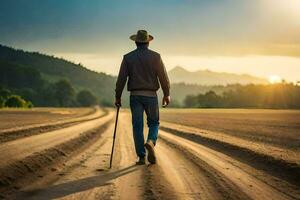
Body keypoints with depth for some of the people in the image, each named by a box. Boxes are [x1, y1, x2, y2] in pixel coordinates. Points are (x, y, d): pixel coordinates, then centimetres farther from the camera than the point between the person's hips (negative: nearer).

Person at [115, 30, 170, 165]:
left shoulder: (128, 57, 1)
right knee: (154, 122, 15)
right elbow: (163, 77, -2)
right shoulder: (155, 56, -2)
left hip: (135, 96, 1)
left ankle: (141, 157, 5)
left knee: (137, 126, 6)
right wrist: (167, 94, 9)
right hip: (151, 95, -1)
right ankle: (150, 142, -15)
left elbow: (121, 79, -1)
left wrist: (118, 97, 7)